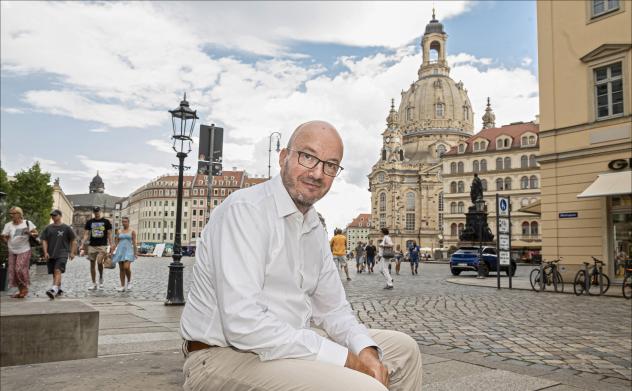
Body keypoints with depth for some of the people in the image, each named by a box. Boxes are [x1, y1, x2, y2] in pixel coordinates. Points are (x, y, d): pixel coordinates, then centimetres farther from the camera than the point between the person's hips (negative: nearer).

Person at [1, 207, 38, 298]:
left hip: (24, 250, -3)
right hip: (12, 252, 4)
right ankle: (20, 290, 15)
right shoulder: (8, 225, 2)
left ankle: (25, 288, 4)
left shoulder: (27, 223, -2)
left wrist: (30, 233, -19)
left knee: (20, 269, -14)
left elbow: (36, 234, -1)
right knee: (13, 271, 3)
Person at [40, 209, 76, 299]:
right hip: (50, 254, 4)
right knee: (54, 273, 12)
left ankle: (54, 290, -33)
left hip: (62, 254, -4)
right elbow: (44, 241, 10)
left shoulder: (66, 228, 2)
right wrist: (45, 252, -1)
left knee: (58, 271, -20)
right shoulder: (48, 228, 10)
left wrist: (72, 252, 0)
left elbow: (73, 241, 6)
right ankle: (59, 289, 28)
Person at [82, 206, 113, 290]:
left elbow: (109, 234, 5)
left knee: (99, 262, -21)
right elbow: (86, 234, 7)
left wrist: (111, 245, -3)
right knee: (92, 264, 5)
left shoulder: (106, 222, 4)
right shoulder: (89, 222, 9)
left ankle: (101, 278, 3)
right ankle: (94, 284, 13)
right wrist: (84, 242, -9)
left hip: (102, 245, -3)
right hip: (92, 245, 3)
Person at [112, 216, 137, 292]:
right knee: (121, 269, 3)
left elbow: (134, 243, -1)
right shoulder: (119, 231, 11)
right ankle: (122, 286, 8)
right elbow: (116, 242, 12)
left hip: (128, 251, -4)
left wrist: (135, 253, -5)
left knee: (126, 267, -19)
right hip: (120, 251, 4)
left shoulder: (132, 231, 2)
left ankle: (129, 281, 6)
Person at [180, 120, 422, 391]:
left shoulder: (314, 229, 9)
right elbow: (243, 324, -27)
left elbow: (332, 308, 12)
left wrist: (365, 350, -9)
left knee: (403, 349, 11)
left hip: (287, 344, 9)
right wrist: (343, 358, -21)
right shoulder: (245, 209, -19)